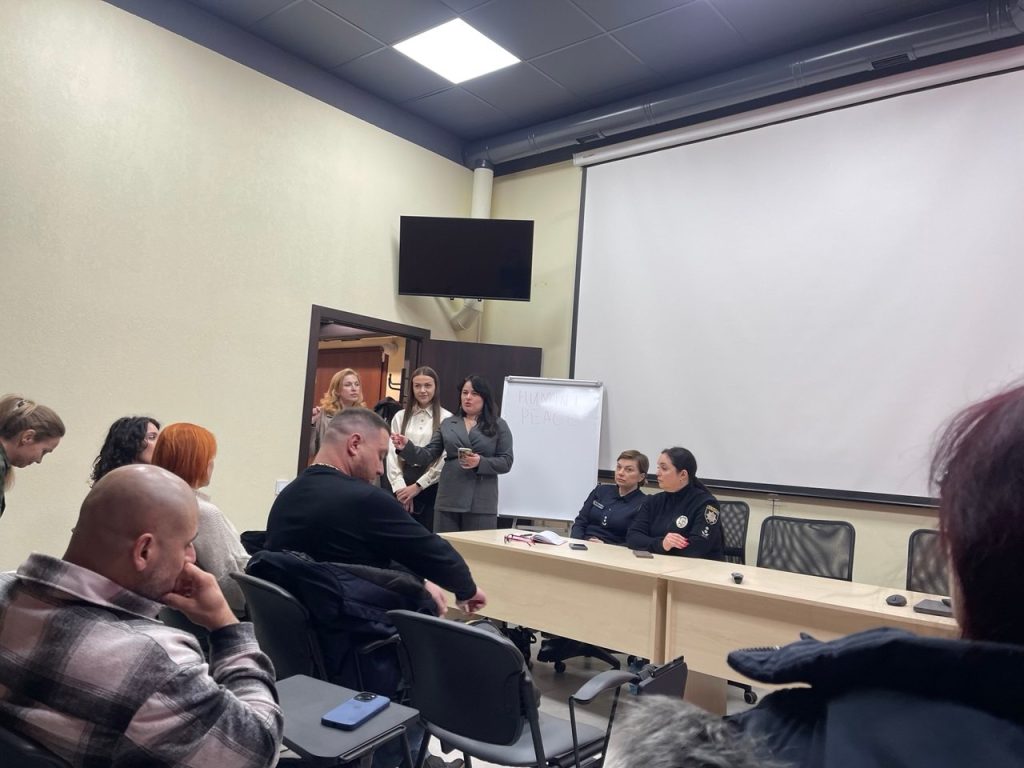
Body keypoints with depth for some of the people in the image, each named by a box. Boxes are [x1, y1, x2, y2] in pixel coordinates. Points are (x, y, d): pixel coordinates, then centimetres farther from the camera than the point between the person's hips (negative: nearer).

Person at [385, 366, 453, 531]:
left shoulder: (446, 418, -2)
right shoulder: (400, 417, 10)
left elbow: (445, 459, -7)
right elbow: (392, 453, 5)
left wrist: (418, 486, -7)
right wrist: (400, 486, -6)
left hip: (431, 485, -3)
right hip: (403, 483, 3)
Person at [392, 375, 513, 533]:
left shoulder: (498, 425, 6)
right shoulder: (447, 424, 13)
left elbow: (506, 462, 0)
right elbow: (428, 456, 7)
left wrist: (480, 462, -17)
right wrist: (406, 447, -11)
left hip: (481, 502, -2)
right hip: (449, 499, 3)